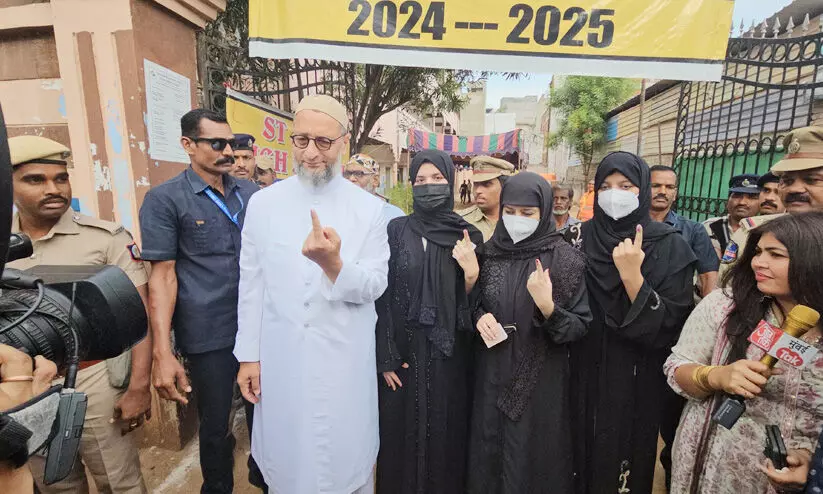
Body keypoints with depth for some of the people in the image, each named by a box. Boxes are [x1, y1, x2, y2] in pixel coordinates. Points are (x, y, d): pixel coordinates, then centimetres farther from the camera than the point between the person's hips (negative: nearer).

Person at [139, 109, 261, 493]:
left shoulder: (251, 193, 5)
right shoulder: (164, 199, -7)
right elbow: (163, 276, -9)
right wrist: (162, 353, -13)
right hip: (208, 335, -4)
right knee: (215, 425, 14)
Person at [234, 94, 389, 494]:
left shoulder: (369, 208, -6)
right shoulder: (263, 203, -1)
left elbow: (375, 286, -9)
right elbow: (251, 285, 2)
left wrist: (334, 265, -28)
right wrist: (249, 355, 3)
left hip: (345, 361, -1)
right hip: (280, 360, 2)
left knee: (347, 459, 15)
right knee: (285, 460, 18)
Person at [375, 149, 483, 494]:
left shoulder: (469, 236, 2)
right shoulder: (397, 230, -1)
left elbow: (474, 303, 3)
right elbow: (383, 294, -3)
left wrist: (471, 273, -18)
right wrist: (386, 357, -6)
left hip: (449, 353, 1)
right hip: (405, 350, 0)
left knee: (446, 432, 12)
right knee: (403, 434, 11)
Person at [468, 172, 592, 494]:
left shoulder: (566, 259, -11)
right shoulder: (489, 252, -1)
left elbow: (580, 327, -10)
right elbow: (471, 304, 10)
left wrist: (548, 307, -28)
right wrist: (479, 317, -11)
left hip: (540, 382, -3)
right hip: (492, 377, 3)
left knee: (532, 459, 13)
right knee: (491, 455, 18)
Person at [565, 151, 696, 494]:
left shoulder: (670, 245, -8)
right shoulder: (579, 238, -2)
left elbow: (670, 327, -17)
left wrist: (632, 275, -26)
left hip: (636, 382, -2)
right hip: (584, 376, 2)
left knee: (625, 459, 15)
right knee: (582, 456, 17)